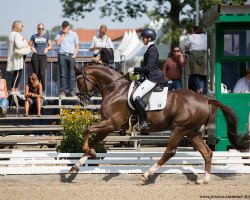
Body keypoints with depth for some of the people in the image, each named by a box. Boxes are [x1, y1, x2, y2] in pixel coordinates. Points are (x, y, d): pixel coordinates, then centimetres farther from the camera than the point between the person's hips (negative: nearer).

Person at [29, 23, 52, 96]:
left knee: (42, 73, -12)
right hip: (35, 56, 1)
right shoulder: (34, 36, 8)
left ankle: (43, 90, -7)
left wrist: (47, 49, -6)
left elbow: (50, 46, 14)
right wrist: (32, 48, -5)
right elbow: (29, 45, 15)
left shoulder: (46, 36, 8)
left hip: (43, 56, -1)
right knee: (36, 73, 1)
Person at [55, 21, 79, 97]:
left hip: (71, 55, 0)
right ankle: (62, 91, -3)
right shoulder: (59, 34, 10)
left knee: (71, 74, -2)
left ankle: (71, 91, 0)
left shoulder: (74, 34, 9)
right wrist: (63, 34, -4)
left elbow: (77, 46, 9)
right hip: (62, 55, 0)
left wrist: (74, 55, -4)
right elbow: (57, 43, -5)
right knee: (63, 74, -3)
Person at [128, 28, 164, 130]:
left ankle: (144, 122, -19)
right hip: (150, 77, 11)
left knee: (136, 96, -21)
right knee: (136, 96, 16)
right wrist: (135, 72, 15)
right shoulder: (150, 49, 17)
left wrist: (134, 69, -13)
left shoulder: (152, 50, -14)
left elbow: (148, 68, -20)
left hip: (153, 78, -11)